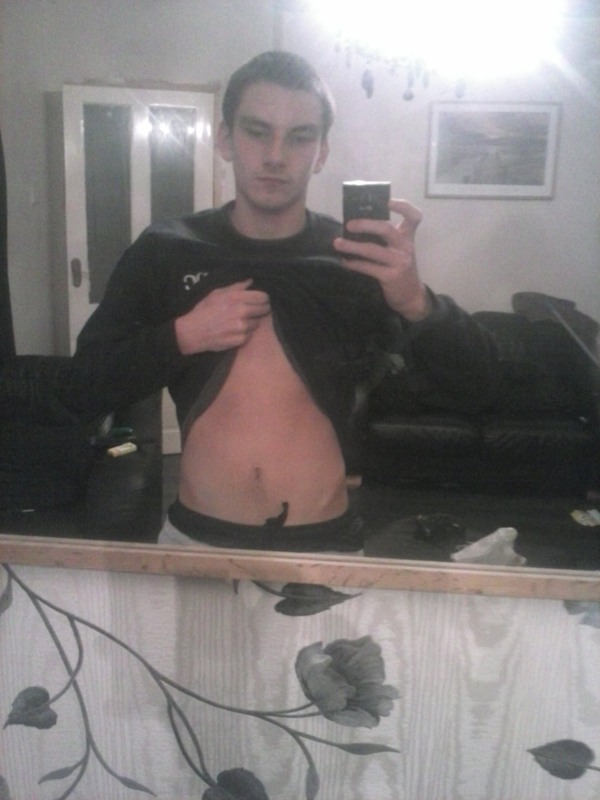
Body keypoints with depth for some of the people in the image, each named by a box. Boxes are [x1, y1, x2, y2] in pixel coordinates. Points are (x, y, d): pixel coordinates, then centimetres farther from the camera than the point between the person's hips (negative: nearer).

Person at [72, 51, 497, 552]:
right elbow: (91, 377, 0)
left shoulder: (356, 260, -7)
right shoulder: (164, 251, -4)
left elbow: (476, 374, -10)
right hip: (196, 538, 1)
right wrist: (184, 336, -17)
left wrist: (415, 302, -30)